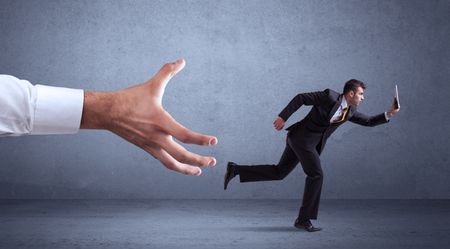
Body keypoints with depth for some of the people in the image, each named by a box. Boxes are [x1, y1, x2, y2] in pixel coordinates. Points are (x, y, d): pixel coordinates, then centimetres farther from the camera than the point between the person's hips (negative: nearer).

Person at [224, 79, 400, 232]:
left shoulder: (350, 111, 9)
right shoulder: (330, 96, -13)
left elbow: (369, 121, 15)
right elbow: (300, 98, -12)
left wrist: (389, 114, 2)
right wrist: (283, 117, -16)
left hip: (310, 142, 9)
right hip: (301, 137, -9)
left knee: (279, 173, 10)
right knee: (316, 175, -10)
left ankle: (235, 169, 15)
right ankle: (303, 219, -2)